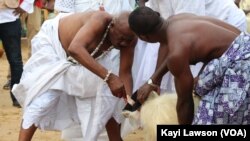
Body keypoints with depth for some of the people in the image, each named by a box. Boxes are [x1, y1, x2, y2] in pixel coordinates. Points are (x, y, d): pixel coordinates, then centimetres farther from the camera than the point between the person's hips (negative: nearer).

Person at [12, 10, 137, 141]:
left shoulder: (128, 37, -25)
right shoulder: (100, 21, -43)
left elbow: (125, 73, -18)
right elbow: (75, 49, -60)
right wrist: (109, 77, -66)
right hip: (52, 41, -6)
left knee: (108, 93, 0)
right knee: (44, 98, -20)